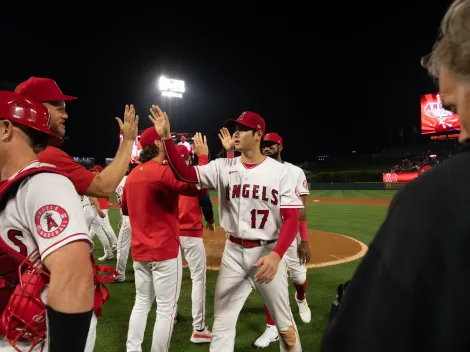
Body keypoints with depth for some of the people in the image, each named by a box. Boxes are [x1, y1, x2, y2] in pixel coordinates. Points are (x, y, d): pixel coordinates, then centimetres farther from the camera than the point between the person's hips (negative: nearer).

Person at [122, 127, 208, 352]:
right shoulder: (164, 172, -16)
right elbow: (200, 189, -21)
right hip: (165, 250, -8)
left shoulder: (132, 175, 9)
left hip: (139, 251, 8)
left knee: (141, 303, 19)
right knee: (166, 308, 4)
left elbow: (125, 209, 22)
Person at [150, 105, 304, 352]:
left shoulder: (278, 171, -7)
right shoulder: (223, 167, 0)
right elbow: (185, 174, -10)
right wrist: (166, 137, -21)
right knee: (221, 324, 10)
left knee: (284, 323, 15)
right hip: (233, 252, 2)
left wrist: (277, 255, -26)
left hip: (268, 252, -2)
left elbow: (292, 218, -11)